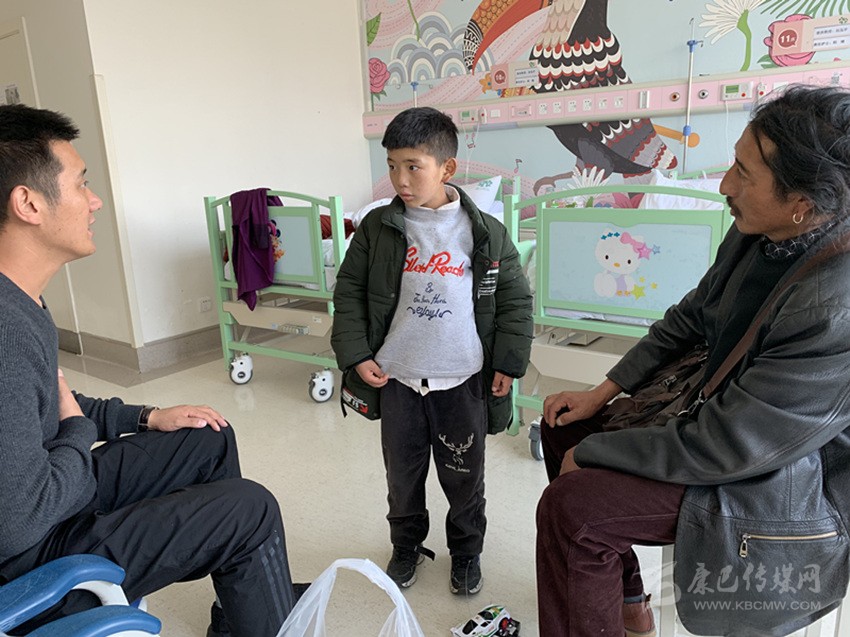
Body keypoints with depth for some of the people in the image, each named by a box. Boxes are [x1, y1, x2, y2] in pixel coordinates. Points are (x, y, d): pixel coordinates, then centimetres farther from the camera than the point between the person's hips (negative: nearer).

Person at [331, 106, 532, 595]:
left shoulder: (485, 233, -6)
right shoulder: (378, 228, -3)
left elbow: (515, 300, 1)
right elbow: (349, 291, 3)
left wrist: (508, 363, -3)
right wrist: (356, 354, -4)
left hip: (463, 381, -1)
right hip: (397, 377, 2)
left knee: (464, 476, 14)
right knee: (403, 472, 17)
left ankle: (467, 550, 39)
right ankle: (407, 544, 42)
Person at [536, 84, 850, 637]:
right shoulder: (757, 235, -9)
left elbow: (721, 448, -30)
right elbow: (690, 318, 6)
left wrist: (590, 453, -18)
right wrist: (603, 393, 3)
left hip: (786, 485, -8)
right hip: (721, 416, 8)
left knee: (571, 507, -22)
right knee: (564, 424, 9)